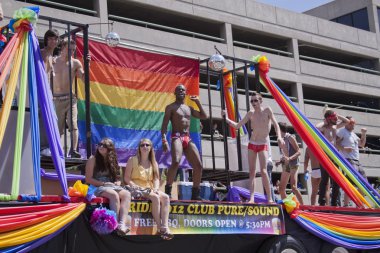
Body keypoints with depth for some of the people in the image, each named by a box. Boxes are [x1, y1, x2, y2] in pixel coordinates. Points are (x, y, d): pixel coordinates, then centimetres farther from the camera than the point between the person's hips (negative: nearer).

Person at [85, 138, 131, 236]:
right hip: (97, 187, -5)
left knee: (126, 194, -28)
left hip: (112, 186, 5)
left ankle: (123, 223, -46)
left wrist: (117, 183, -3)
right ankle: (116, 223, -37)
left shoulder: (112, 160, 19)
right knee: (114, 195, -37)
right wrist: (103, 183, -13)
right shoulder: (93, 159, 4)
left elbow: (118, 179, 21)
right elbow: (88, 179, -3)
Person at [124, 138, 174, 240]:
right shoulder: (133, 160, 4)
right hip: (137, 190, -5)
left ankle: (165, 227, -36)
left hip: (150, 189, 5)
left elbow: (156, 179, 9)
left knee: (166, 197, -24)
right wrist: (135, 186, -18)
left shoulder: (154, 163, 16)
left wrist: (155, 188, -12)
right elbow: (126, 178, -2)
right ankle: (159, 228, -29)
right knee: (155, 197, -31)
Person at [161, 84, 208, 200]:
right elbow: (164, 125, -4)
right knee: (176, 162, -30)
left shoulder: (189, 108, 22)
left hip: (188, 139, 6)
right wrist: (164, 140, -19)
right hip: (177, 137, -6)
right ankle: (167, 192, -26)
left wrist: (198, 102, 19)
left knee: (198, 165, -1)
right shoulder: (171, 107, 5)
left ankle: (195, 194, 9)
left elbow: (204, 116, 25)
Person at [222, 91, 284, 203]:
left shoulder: (267, 110, -6)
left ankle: (270, 198, -9)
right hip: (252, 144, 4)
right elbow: (237, 126, 6)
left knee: (263, 171, -15)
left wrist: (279, 137, -25)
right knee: (252, 172, -2)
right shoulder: (250, 114, 4)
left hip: (263, 145, -4)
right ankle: (252, 198, -5)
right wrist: (226, 119, -7)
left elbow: (275, 124, -9)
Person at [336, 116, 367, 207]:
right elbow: (335, 142, -14)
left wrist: (364, 134, 16)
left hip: (357, 161, 9)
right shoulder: (342, 131, -4)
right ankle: (345, 204, -24)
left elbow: (362, 144, 29)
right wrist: (343, 148, -27)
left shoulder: (353, 134, 21)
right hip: (348, 160, -9)